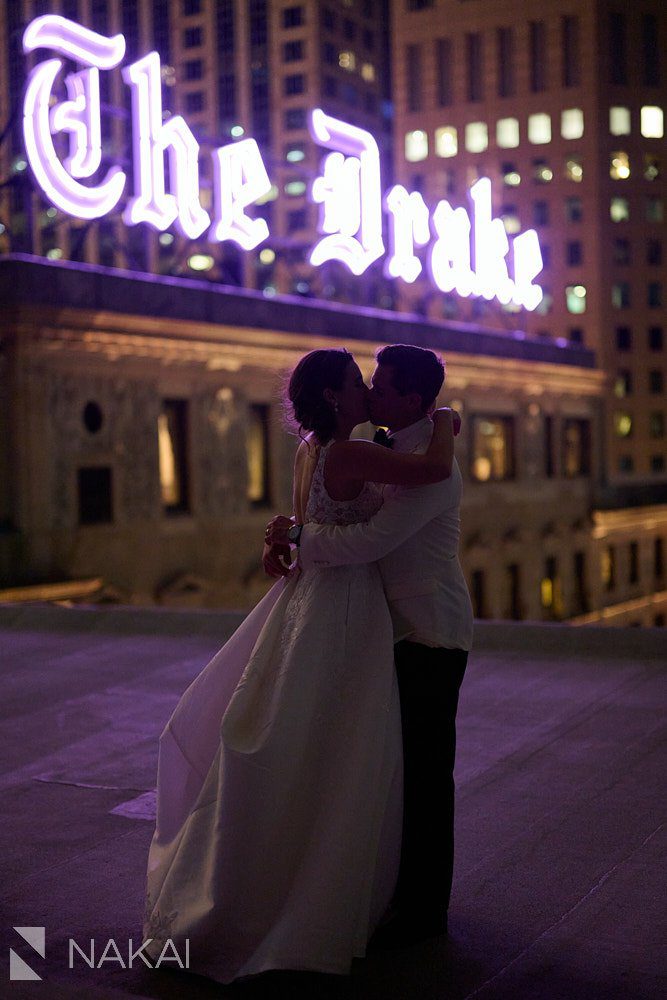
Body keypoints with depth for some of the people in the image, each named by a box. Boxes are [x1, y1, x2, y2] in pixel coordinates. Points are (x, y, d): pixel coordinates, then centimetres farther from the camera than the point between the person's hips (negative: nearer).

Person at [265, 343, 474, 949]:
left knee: (425, 771, -1)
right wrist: (286, 535, -3)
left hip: (431, 637, -9)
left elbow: (371, 540, -28)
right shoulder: (385, 451, 12)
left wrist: (297, 540, -15)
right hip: (401, 629, 9)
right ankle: (405, 884, 31)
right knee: (399, 764, 17)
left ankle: (426, 908, 11)